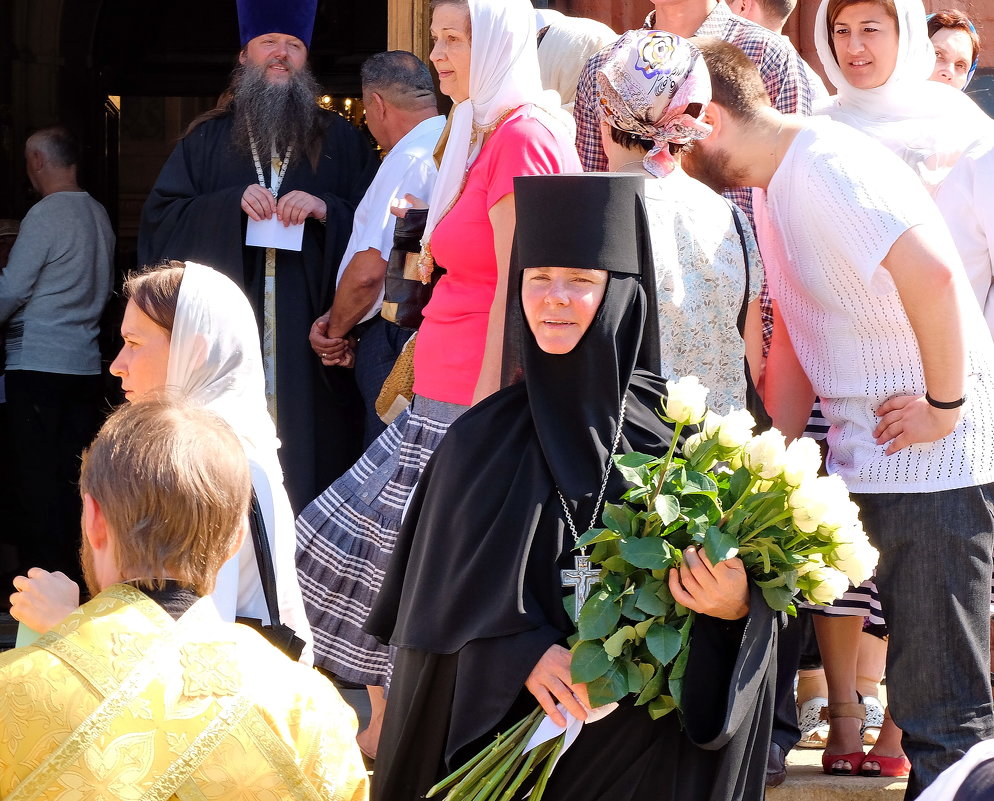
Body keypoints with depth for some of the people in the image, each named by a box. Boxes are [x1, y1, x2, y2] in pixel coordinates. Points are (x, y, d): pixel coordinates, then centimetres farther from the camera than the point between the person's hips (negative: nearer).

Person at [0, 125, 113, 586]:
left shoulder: (45, 215, -13)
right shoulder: (98, 215, 10)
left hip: (37, 363, -7)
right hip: (85, 362, 7)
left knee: (37, 478, -3)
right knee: (74, 474, 10)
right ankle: (76, 570, 14)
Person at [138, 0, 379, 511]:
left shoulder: (339, 140, 13)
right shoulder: (208, 140, 14)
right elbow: (159, 221, 6)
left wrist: (325, 210, -12)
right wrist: (232, 203, -8)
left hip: (308, 344, 0)